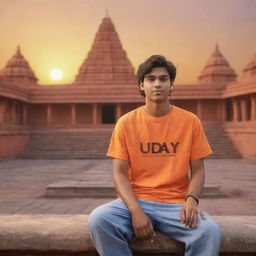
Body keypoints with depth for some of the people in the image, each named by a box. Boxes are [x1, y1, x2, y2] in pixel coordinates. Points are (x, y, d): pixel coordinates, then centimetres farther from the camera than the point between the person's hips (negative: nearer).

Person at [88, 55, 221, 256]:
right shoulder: (126, 123, 1)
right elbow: (119, 173, -2)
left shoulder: (190, 121, 3)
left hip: (176, 203, 0)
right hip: (135, 201, 0)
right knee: (98, 220, -28)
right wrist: (136, 210, -18)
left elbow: (197, 170, 4)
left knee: (209, 231, -28)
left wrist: (191, 199, -17)